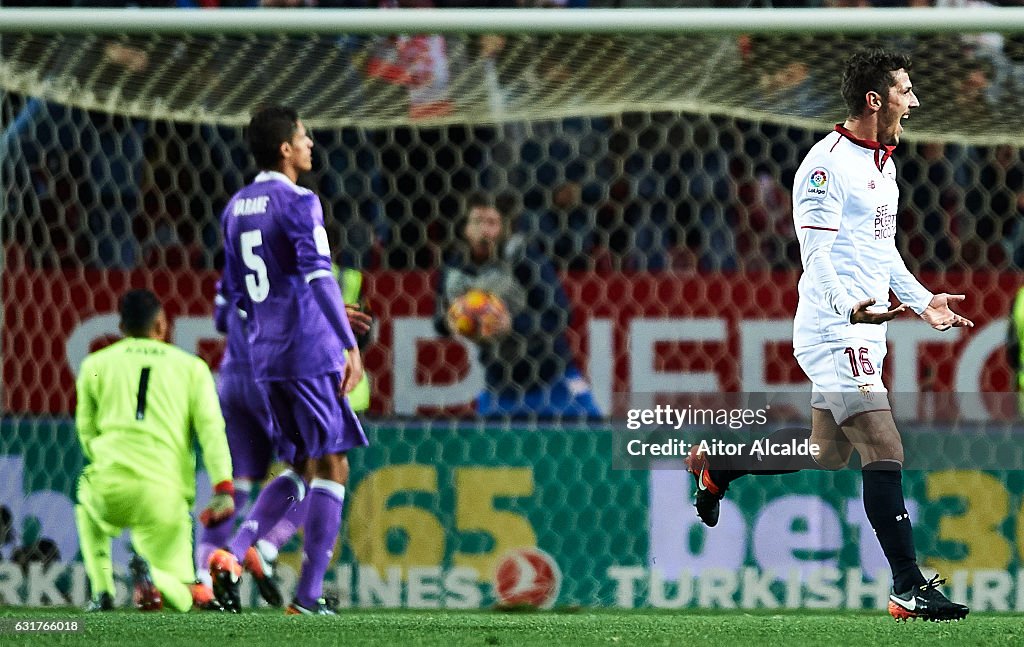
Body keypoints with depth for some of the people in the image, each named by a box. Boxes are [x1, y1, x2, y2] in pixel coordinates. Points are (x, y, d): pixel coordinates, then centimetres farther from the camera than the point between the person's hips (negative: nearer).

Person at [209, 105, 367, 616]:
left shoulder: (236, 209, 14)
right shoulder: (298, 203, -10)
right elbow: (318, 274, -22)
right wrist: (349, 344, -24)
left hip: (265, 357, 8)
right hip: (310, 351, -8)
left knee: (302, 467, 16)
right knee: (331, 466, 0)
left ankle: (232, 553, -4)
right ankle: (308, 596, -4)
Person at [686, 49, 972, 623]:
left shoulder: (883, 162, 16)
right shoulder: (827, 164, -15)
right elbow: (817, 257, -20)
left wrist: (922, 300, 18)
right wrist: (850, 308, -35)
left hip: (865, 333, 10)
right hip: (835, 332, -10)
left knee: (828, 452, 17)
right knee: (886, 452, -13)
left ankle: (718, 466, 36)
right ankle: (909, 589, -13)